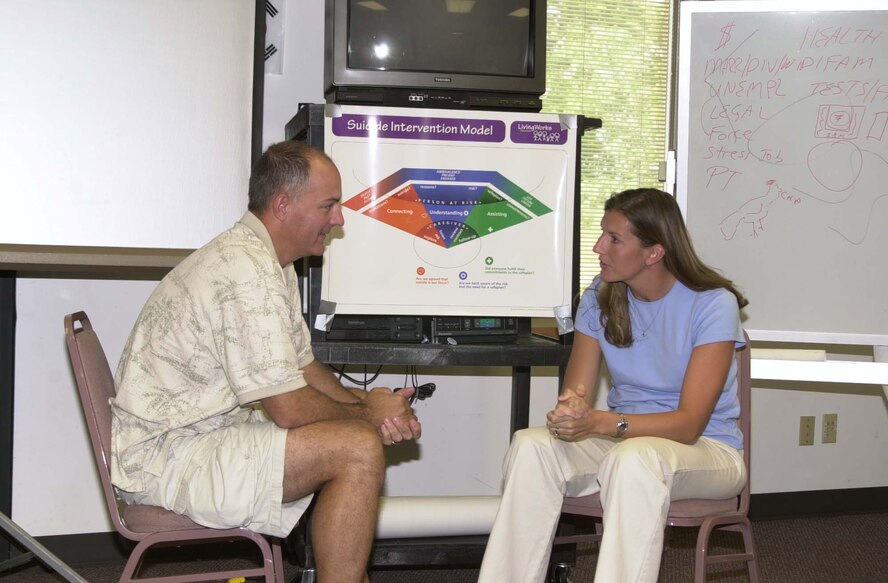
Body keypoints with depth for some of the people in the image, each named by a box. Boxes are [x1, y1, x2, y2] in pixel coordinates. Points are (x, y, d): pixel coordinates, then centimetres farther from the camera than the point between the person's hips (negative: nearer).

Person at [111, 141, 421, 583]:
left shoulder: (271, 262, 12)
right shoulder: (247, 270, -22)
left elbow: (301, 365, 18)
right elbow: (290, 409, -23)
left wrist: (367, 403, 0)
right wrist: (368, 412, -6)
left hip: (207, 430, 11)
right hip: (165, 459, -11)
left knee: (361, 430, 13)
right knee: (359, 450, -21)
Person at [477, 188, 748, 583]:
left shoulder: (713, 304, -15)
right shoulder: (600, 298, 1)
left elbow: (689, 424, -20)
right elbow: (577, 391, -3)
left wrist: (600, 422, -36)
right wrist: (569, 410, -30)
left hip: (706, 447, -4)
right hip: (624, 438, 4)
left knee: (633, 458, -39)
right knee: (531, 445, -25)